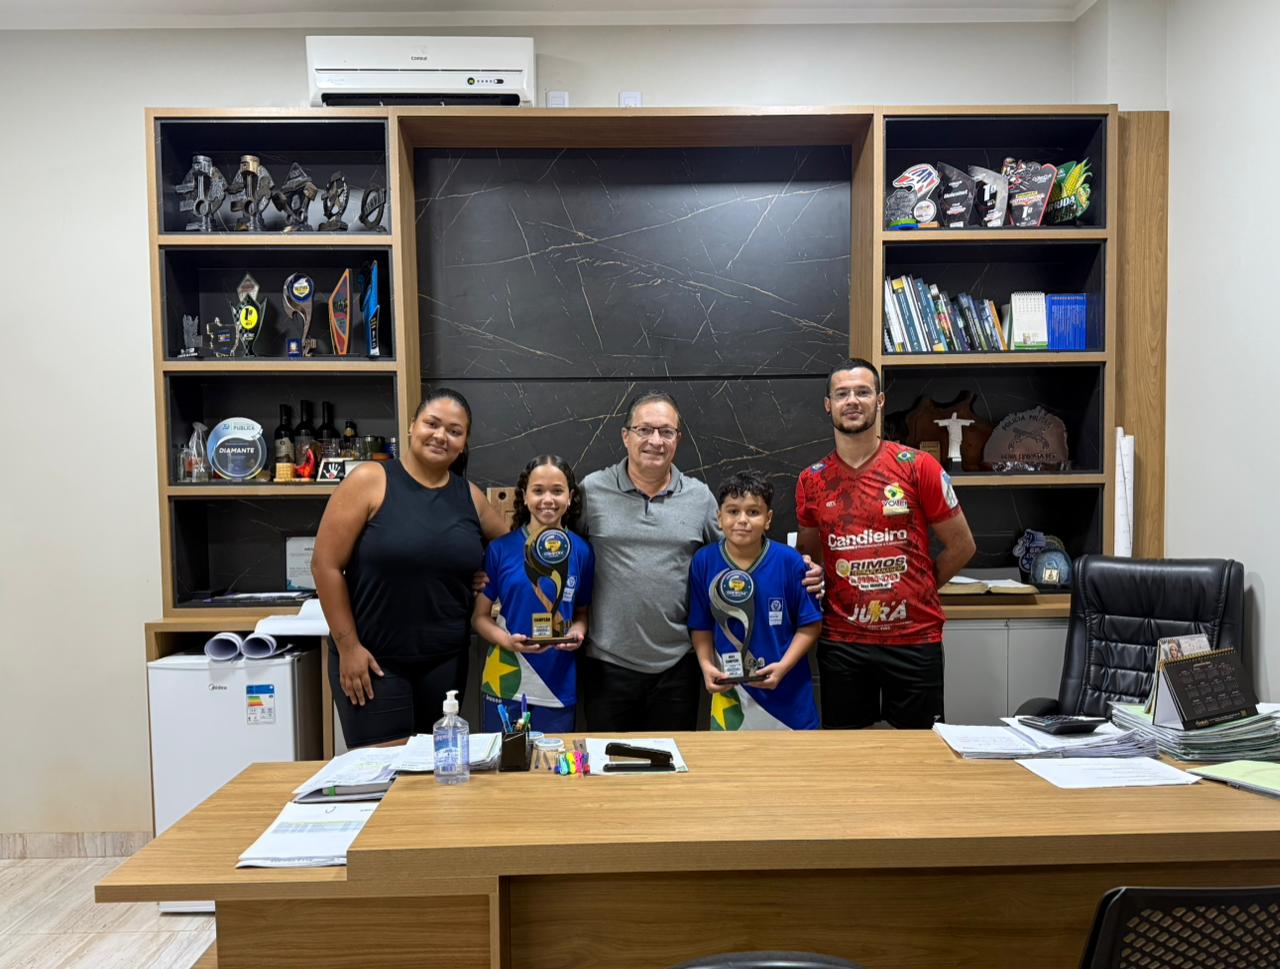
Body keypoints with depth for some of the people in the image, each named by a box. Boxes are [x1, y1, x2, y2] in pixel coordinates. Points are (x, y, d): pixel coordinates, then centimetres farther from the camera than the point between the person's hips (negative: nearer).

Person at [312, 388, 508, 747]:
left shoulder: (469, 496, 5)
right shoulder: (370, 481, -8)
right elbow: (326, 565, -9)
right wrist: (348, 646, -10)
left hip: (446, 660, 4)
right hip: (373, 659, -4)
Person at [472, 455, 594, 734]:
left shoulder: (580, 551, 1)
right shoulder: (501, 549, -4)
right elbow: (480, 616, 2)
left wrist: (578, 632, -9)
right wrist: (506, 640, -16)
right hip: (505, 685, -1)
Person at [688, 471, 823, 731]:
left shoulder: (790, 562, -10)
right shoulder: (704, 562, -6)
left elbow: (811, 624, -4)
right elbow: (701, 626, 4)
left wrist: (783, 666, -14)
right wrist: (706, 665, -10)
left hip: (788, 691, -1)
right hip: (729, 694, 1)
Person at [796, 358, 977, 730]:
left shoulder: (917, 467, -5)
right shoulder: (812, 480, 3)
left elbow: (961, 546, 3)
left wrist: (917, 589, 4)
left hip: (914, 639, -2)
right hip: (841, 641, 2)